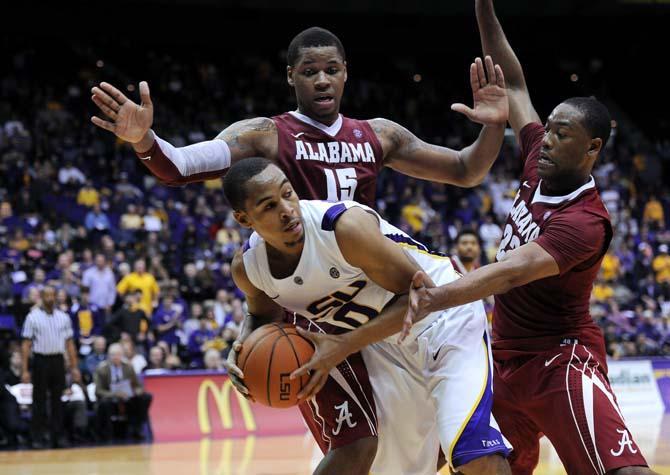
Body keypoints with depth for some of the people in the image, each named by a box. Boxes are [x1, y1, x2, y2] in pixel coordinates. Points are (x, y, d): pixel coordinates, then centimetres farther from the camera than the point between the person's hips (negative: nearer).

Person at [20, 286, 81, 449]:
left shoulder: (63, 317, 8)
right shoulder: (33, 317, -3)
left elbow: (69, 343, 11)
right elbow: (26, 345, -3)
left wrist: (74, 367, 6)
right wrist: (25, 370, -9)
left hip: (58, 360, 3)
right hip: (41, 360, -3)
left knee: (57, 400, 6)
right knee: (39, 401, 0)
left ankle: (59, 436, 11)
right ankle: (38, 438, 4)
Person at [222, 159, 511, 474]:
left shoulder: (346, 225, -30)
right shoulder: (247, 267, -10)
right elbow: (264, 314, 14)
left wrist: (343, 346, -29)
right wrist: (244, 348, -10)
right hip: (386, 343, 6)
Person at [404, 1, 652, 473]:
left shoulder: (586, 222, -23)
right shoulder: (542, 167, 0)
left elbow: (512, 272, -38)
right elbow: (514, 86, 10)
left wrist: (438, 297, -54)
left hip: (561, 360, -9)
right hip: (508, 358, 9)